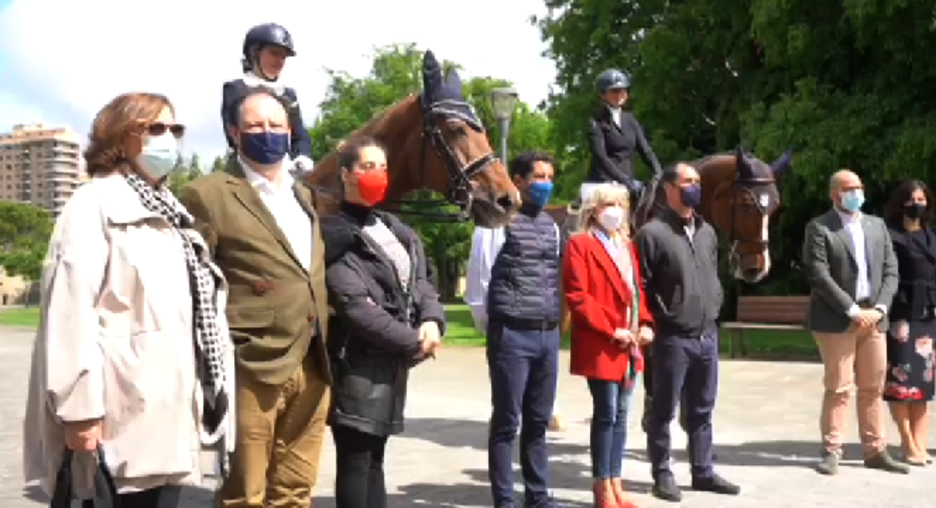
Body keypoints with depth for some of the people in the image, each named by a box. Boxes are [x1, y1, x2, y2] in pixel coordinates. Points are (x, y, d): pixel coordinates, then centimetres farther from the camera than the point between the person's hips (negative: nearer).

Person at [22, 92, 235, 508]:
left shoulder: (171, 211, 20)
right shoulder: (95, 203, -6)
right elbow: (70, 308, -16)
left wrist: (208, 394, 15)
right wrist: (80, 408, -22)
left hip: (170, 410, 8)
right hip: (123, 413, -8)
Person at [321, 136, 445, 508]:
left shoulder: (395, 230, 14)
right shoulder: (336, 236, -11)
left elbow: (421, 283, 10)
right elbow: (355, 307, -19)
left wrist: (432, 320, -11)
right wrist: (412, 341, -16)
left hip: (394, 360, 8)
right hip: (358, 362, -8)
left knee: (374, 459, 15)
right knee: (355, 462, -2)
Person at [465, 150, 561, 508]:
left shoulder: (551, 226, 15)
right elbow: (478, 279, -6)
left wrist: (554, 322, 12)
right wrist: (491, 326, 0)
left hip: (548, 335, 7)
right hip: (512, 335, -6)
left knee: (538, 421, 13)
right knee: (506, 422, 0)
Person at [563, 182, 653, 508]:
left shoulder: (627, 246, 18)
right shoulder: (580, 245, -7)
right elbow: (577, 296, -14)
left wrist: (645, 324, 2)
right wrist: (611, 329, -17)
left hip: (630, 345, 8)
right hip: (601, 345, -7)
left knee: (620, 415, 11)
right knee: (606, 414, -4)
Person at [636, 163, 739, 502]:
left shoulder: (707, 232, 11)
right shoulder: (652, 233, -11)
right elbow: (641, 286, -11)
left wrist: (714, 307, 11)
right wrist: (655, 321, -12)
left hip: (707, 335, 7)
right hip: (672, 338, -7)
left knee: (702, 410, 15)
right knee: (664, 410, 4)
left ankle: (703, 472, 25)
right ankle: (662, 475, 14)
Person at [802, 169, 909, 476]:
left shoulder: (877, 225, 14)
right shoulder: (819, 228, -4)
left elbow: (890, 271, 11)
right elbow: (819, 276, -12)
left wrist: (879, 308, -4)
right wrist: (853, 310, -15)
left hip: (873, 320, 5)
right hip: (837, 321, -5)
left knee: (873, 389, 9)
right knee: (838, 389, -2)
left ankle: (875, 451, 17)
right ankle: (831, 451, 6)